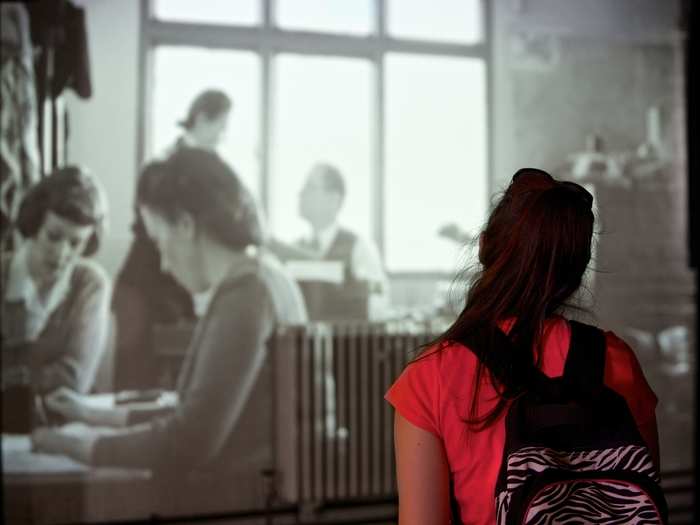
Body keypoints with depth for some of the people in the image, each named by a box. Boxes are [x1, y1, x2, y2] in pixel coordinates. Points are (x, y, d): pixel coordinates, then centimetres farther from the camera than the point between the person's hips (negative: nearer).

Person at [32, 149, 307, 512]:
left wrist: (82, 445, -8)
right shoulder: (263, 279, 11)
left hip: (246, 497, -8)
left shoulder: (242, 298, -18)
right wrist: (100, 416, 16)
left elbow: (190, 441, -20)